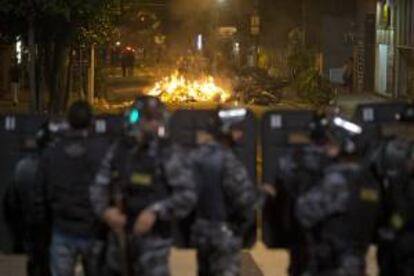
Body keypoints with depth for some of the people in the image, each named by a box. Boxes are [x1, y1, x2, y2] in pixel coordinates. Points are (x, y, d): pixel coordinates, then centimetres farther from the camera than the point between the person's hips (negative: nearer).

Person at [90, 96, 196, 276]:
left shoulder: (169, 154, -7)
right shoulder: (118, 150, 6)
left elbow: (187, 195, -11)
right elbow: (99, 186, 9)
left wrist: (155, 211, -22)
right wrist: (105, 210, -11)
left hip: (153, 237, -5)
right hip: (119, 235, 5)